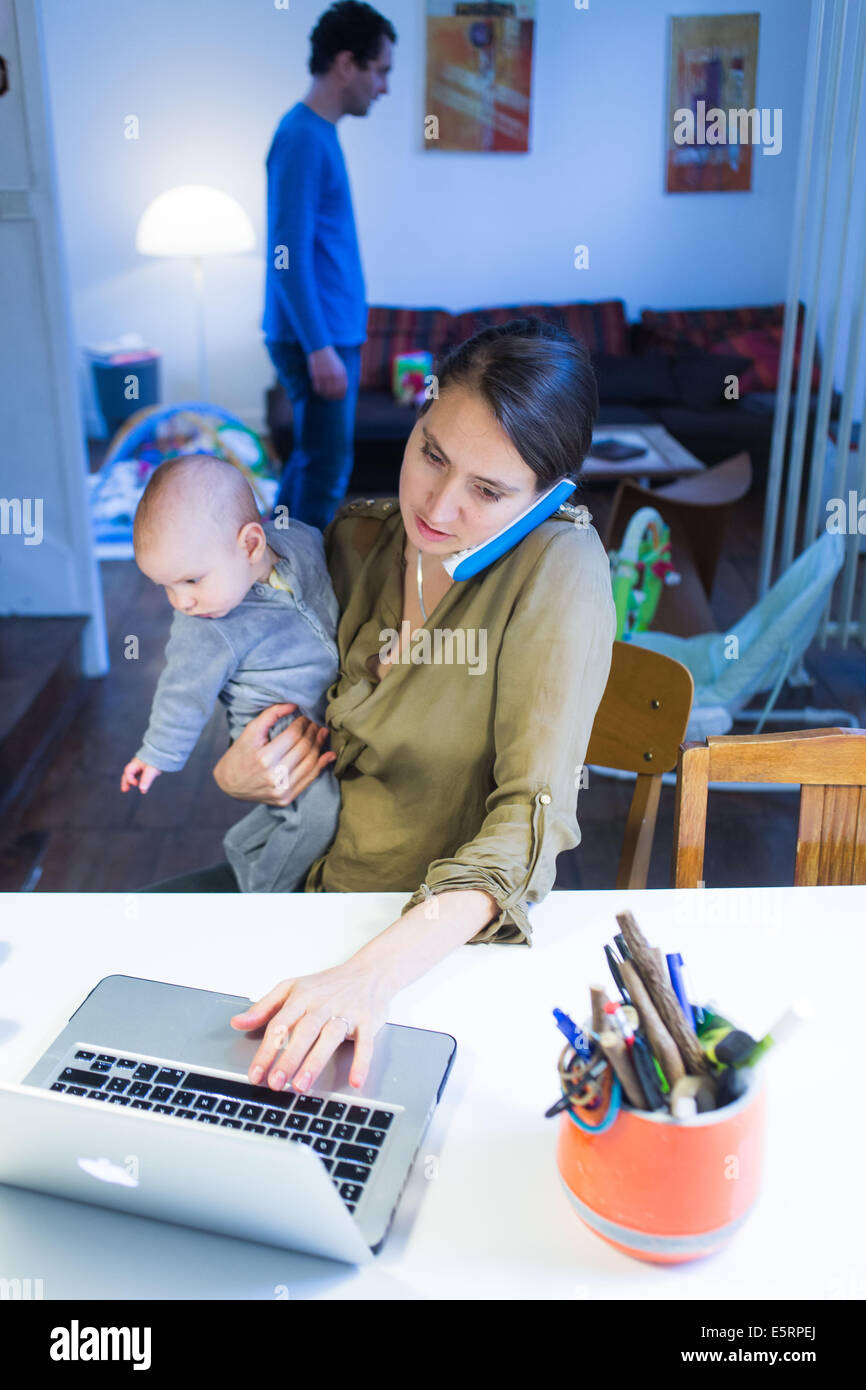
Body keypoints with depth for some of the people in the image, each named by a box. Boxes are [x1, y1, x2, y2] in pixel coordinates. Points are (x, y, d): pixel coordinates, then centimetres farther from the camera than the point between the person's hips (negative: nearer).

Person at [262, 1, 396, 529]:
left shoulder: (320, 133, 15)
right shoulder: (302, 137, -16)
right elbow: (290, 256, -21)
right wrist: (319, 347, -24)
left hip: (335, 333, 10)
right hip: (317, 339, -10)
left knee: (313, 459, 16)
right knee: (327, 467, -3)